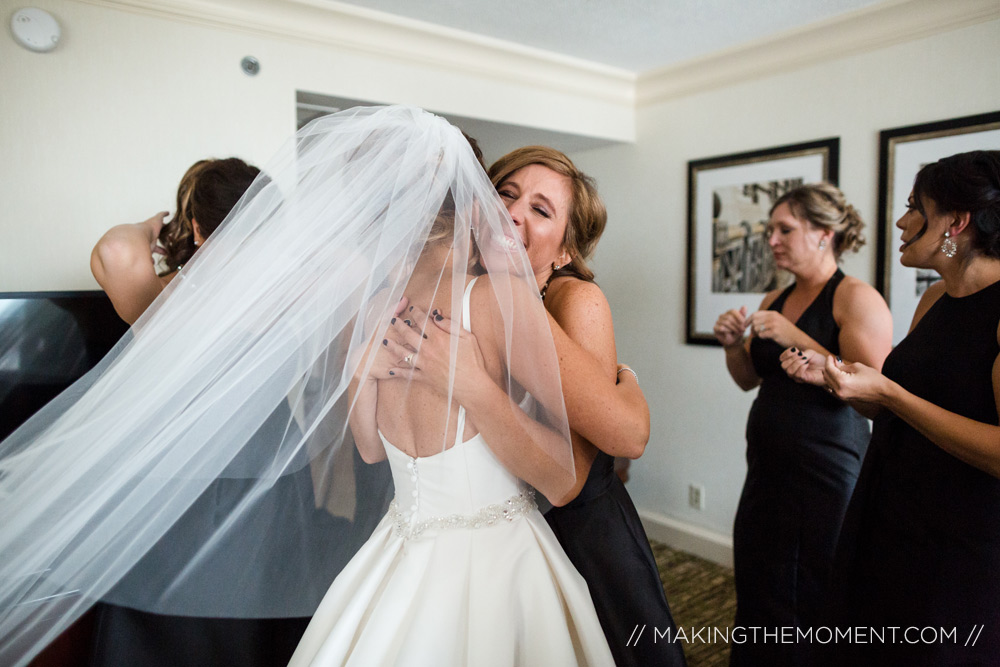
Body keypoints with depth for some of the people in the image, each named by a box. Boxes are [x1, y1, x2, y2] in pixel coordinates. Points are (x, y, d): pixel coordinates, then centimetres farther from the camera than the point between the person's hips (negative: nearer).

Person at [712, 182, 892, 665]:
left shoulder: (857, 299, -11)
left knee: (804, 603, 7)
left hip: (824, 471, -7)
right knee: (755, 595, 17)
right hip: (768, 465, 7)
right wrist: (733, 344, -4)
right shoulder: (774, 300, 9)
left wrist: (798, 339, -23)